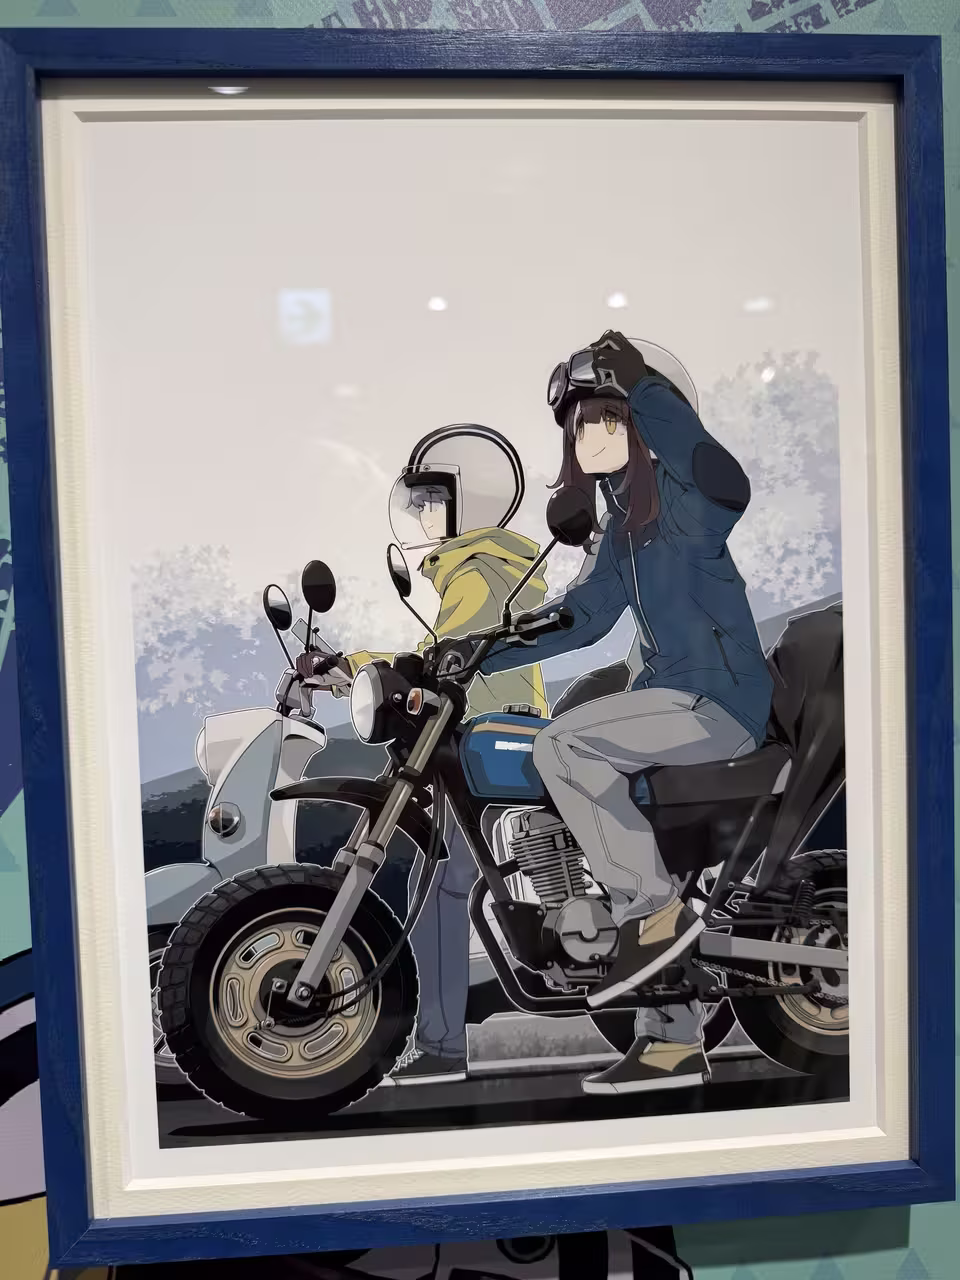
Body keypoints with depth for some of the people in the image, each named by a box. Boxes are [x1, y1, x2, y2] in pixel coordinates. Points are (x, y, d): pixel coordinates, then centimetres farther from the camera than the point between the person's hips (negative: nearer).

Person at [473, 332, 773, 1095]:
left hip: (718, 699, -9)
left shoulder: (684, 495, -10)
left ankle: (657, 910, -9)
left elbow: (728, 482, -34)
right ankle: (675, 1045, 26)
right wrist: (475, 655, 12)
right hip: (676, 698, 9)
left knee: (561, 745, -24)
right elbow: (584, 616, 18)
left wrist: (643, 388, -33)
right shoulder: (625, 517, 15)